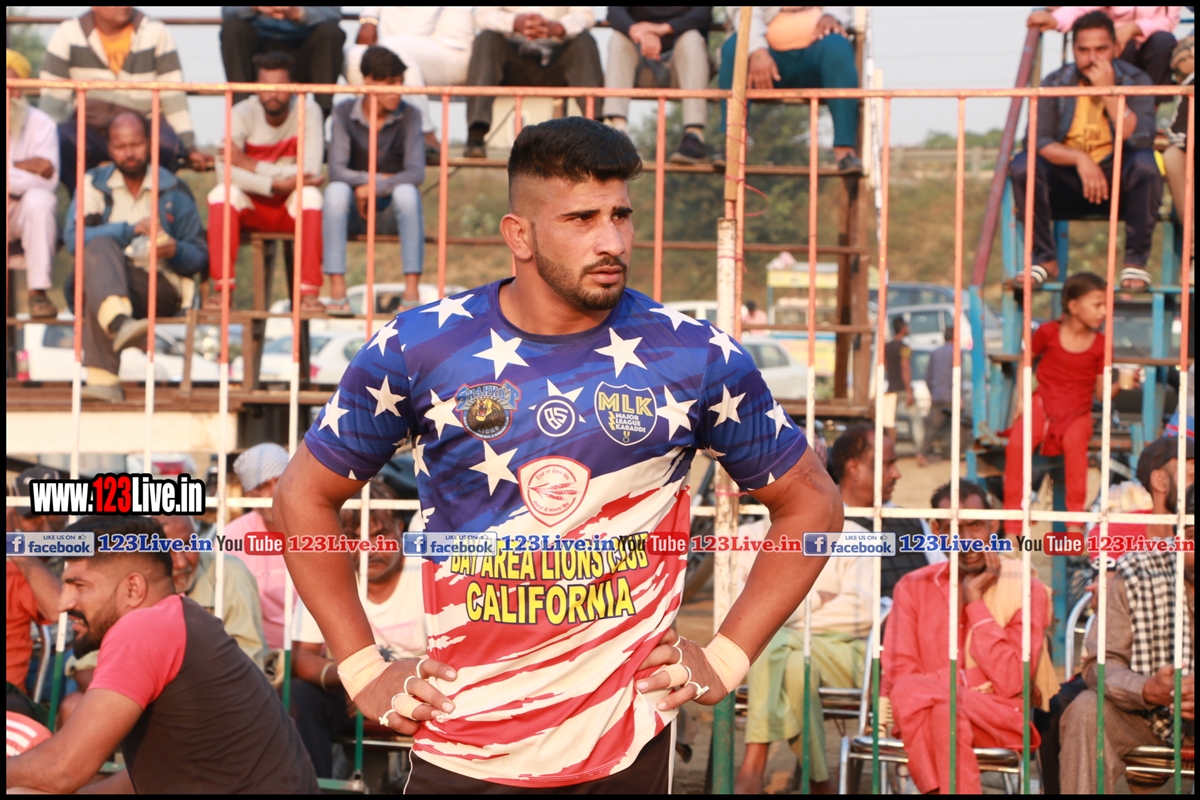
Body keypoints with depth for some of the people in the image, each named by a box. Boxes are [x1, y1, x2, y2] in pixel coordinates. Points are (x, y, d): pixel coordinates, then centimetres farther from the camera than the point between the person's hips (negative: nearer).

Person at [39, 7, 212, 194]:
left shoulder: (156, 33, -5)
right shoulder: (68, 34, -4)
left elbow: (173, 96, -6)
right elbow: (52, 98, -4)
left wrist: (190, 149, -9)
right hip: (88, 131, 1)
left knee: (169, 145, -33)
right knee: (60, 141, -32)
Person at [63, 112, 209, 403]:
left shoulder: (174, 191, 13)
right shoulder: (94, 183, 14)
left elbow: (200, 258, 11)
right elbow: (73, 238, -5)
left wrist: (175, 251, -14)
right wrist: (129, 230, -15)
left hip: (157, 289, -1)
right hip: (100, 277, 1)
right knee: (100, 246, -33)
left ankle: (101, 377, -48)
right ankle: (119, 322, -61)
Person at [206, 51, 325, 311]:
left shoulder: (308, 111, -13)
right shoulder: (243, 113, -13)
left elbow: (311, 172, -24)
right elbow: (226, 170, -27)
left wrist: (254, 166, -21)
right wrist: (276, 184, -34)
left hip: (293, 207, 0)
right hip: (252, 207, 1)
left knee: (309, 194, -33)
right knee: (223, 193, -30)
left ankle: (308, 292, -35)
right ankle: (222, 288, -32)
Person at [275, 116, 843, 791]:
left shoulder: (698, 359, -3)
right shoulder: (418, 350, -3)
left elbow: (812, 504, 8)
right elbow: (306, 495, 8)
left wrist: (727, 659, 1)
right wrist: (363, 671, 2)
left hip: (626, 749, 0)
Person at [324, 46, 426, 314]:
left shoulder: (408, 116, -7)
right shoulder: (344, 113, -7)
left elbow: (416, 172, -17)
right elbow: (337, 171, -14)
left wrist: (373, 188, -24)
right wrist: (379, 178, -19)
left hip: (392, 212, 0)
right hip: (354, 212, 0)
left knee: (407, 191, -31)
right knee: (336, 190, -30)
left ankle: (411, 291, -35)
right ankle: (337, 291, -35)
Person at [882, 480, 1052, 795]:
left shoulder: (1026, 590, 3)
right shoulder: (913, 588, 12)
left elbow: (1010, 683, -9)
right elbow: (898, 673, 0)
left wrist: (975, 602, -8)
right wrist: (976, 678, -16)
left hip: (1003, 719, -2)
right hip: (920, 713, 2)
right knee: (910, 691, -34)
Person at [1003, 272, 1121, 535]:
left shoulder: (1100, 344, 1)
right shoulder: (1048, 332, -2)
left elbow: (1100, 392, 4)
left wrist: (1119, 385, -17)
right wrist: (1021, 400, 2)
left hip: (1078, 412, 0)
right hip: (1043, 404, 0)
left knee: (1075, 442, -36)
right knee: (1017, 443, -30)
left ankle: (1075, 522, -29)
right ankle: (1012, 527, -23)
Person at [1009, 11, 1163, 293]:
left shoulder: (1135, 81, -6)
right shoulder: (1056, 83, -1)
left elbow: (1140, 139, -21)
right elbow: (1038, 141, -11)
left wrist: (1108, 91, -25)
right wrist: (1079, 159, -28)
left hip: (1118, 184, -1)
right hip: (1068, 186, 1)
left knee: (1145, 163, -33)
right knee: (1022, 166, -25)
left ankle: (1135, 261, -18)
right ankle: (1045, 258, -11)